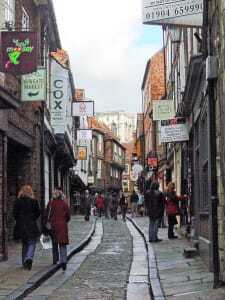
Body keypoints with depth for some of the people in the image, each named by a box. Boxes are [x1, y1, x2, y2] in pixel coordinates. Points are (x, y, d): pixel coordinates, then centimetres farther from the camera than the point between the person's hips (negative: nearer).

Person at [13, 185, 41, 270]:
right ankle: (29, 258, -22)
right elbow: (38, 212, -3)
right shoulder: (34, 201, -4)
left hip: (21, 225, 3)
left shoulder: (18, 201, -1)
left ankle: (25, 262, 20)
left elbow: (15, 212, -2)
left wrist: (19, 220, 10)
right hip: (31, 225, -2)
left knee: (24, 244, 16)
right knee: (31, 244, 2)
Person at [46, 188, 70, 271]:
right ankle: (63, 261, -18)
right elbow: (68, 216, 1)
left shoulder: (50, 203, -1)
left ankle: (55, 260, 26)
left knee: (54, 244, 19)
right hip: (62, 226, -2)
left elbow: (46, 214, -2)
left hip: (53, 226, 2)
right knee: (62, 244, -2)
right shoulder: (64, 203, -4)